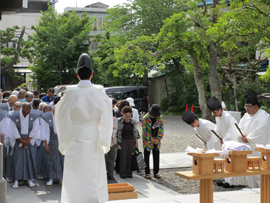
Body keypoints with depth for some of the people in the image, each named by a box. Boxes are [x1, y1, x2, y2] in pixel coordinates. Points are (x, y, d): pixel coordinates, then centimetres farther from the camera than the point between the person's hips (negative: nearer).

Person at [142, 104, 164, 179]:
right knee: (147, 157, 1)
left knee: (156, 157, 6)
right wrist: (151, 139, -13)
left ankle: (156, 173, 14)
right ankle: (147, 173, 8)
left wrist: (158, 139, -9)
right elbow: (144, 131, -10)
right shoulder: (145, 118, -11)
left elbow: (161, 128, 2)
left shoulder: (160, 118, 0)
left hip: (157, 140, 3)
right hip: (147, 140, -3)